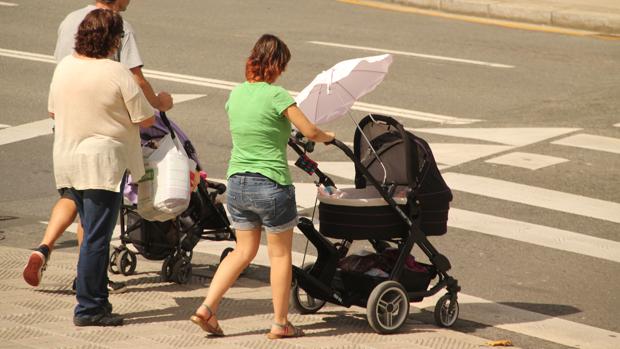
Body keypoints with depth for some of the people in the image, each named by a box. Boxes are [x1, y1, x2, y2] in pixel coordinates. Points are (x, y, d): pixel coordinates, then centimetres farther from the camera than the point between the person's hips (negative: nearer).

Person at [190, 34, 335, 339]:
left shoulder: (236, 94, 6)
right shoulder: (276, 95, -14)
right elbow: (311, 132, -12)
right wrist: (329, 137, 10)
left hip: (237, 184, 6)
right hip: (271, 185, -6)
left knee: (244, 250, 17)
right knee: (280, 254, 9)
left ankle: (207, 308, 5)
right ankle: (280, 323, 15)